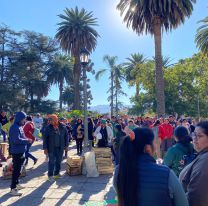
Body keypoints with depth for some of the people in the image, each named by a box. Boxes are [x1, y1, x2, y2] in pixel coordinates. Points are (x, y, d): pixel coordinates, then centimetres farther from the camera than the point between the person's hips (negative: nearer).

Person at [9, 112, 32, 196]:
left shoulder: (19, 126, 9)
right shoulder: (15, 127, -20)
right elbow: (17, 140, -27)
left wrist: (26, 140, 2)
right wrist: (27, 141, -17)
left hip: (20, 152, 9)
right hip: (17, 152, -9)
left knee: (18, 169, 20)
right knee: (16, 170, -2)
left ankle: (16, 183, 35)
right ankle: (13, 189, 7)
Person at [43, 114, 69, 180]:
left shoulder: (62, 127, -4)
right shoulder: (48, 127, -8)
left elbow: (66, 136, 5)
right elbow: (45, 138, -5)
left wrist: (66, 145, 5)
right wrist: (45, 148, -7)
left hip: (60, 147, 3)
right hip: (51, 148, -2)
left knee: (59, 161, 12)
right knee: (51, 161, 3)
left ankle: (56, 174, 28)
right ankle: (50, 175, 16)